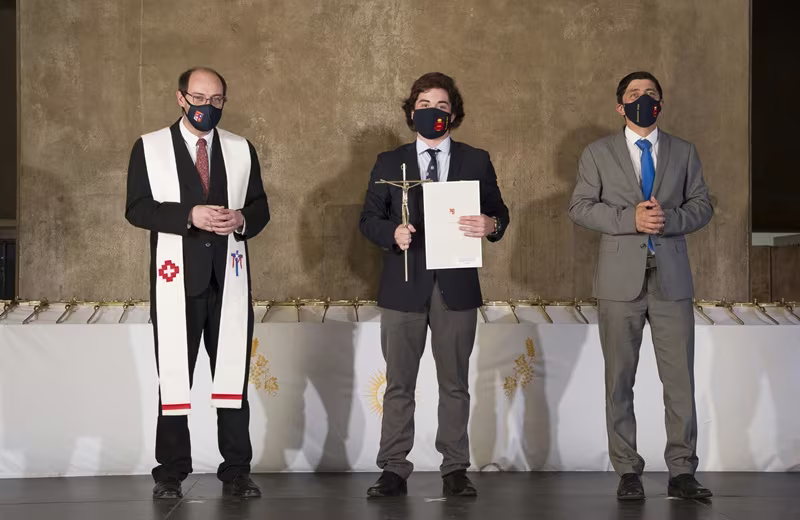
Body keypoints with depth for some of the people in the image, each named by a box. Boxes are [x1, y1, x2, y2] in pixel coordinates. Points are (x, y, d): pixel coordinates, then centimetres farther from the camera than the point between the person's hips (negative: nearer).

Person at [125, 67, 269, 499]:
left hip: (229, 279, 2)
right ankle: (171, 472, 10)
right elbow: (137, 208, -5)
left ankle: (236, 471, 10)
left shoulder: (242, 150, 11)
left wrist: (241, 219, -11)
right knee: (174, 377, 1)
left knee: (232, 377, 4)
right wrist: (189, 216, -18)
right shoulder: (149, 148, 3)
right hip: (177, 278, -2)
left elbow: (260, 207, 12)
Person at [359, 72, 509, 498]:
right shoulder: (389, 163, 8)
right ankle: (394, 470, 9)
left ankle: (455, 470, 13)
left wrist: (491, 225, -15)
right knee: (399, 384, 3)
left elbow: (498, 212, 8)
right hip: (403, 286, 0)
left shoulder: (476, 162, 8)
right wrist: (392, 233, -15)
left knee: (455, 383, 6)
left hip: (456, 287, 0)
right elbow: (369, 218, 6)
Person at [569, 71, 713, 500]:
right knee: (620, 380, 2)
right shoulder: (598, 153, 6)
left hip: (672, 279, 1)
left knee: (680, 379, -2)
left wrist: (670, 219, -12)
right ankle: (628, 472, 10)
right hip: (621, 280, -1)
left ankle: (682, 472, 3)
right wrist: (630, 219, -14)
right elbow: (580, 207, 0)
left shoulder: (684, 152, 12)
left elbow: (701, 205, 9)